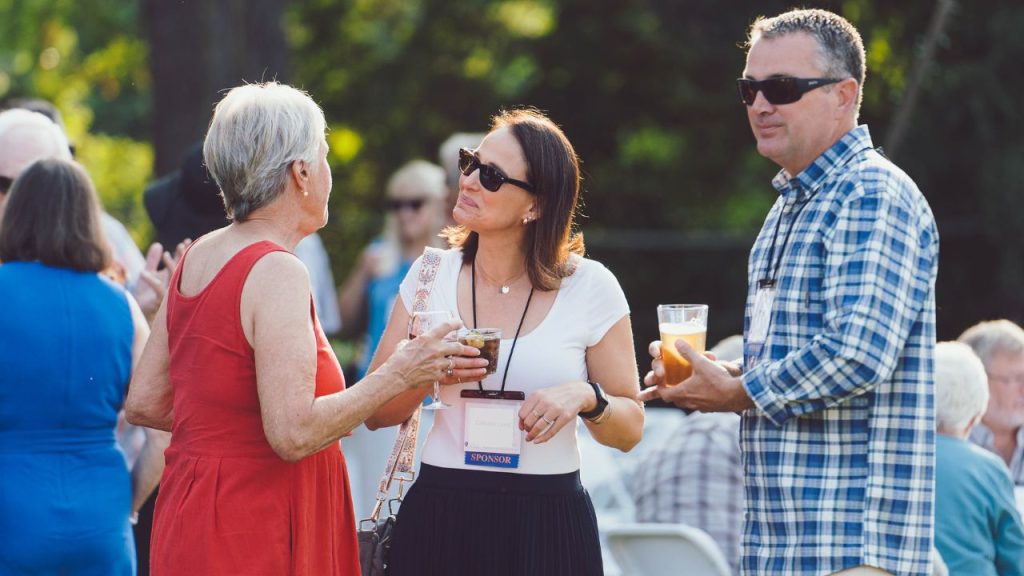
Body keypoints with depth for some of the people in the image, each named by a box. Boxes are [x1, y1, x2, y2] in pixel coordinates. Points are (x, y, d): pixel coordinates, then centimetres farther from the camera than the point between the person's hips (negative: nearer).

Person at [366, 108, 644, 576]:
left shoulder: (590, 287, -2)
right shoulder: (431, 275, 4)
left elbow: (630, 428, 2)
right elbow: (375, 413, 4)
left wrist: (587, 397, -17)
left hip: (549, 526, -2)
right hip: (441, 516, 2)